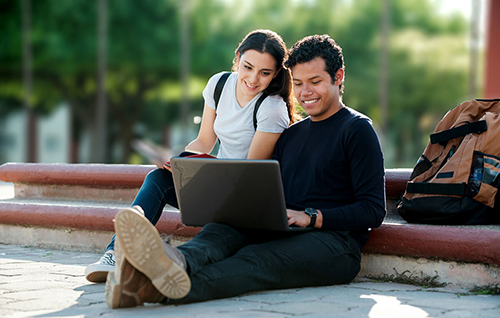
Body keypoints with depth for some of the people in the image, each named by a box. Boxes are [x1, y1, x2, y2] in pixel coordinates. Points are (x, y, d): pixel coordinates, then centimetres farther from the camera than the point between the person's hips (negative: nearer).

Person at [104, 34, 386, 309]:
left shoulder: (357, 129, 4)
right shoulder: (291, 134, 27)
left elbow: (373, 211, -5)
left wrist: (311, 216, -17)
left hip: (335, 241, -6)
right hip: (285, 234, 6)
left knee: (256, 257, -35)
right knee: (222, 228, -25)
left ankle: (160, 288, -63)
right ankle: (180, 263, -62)